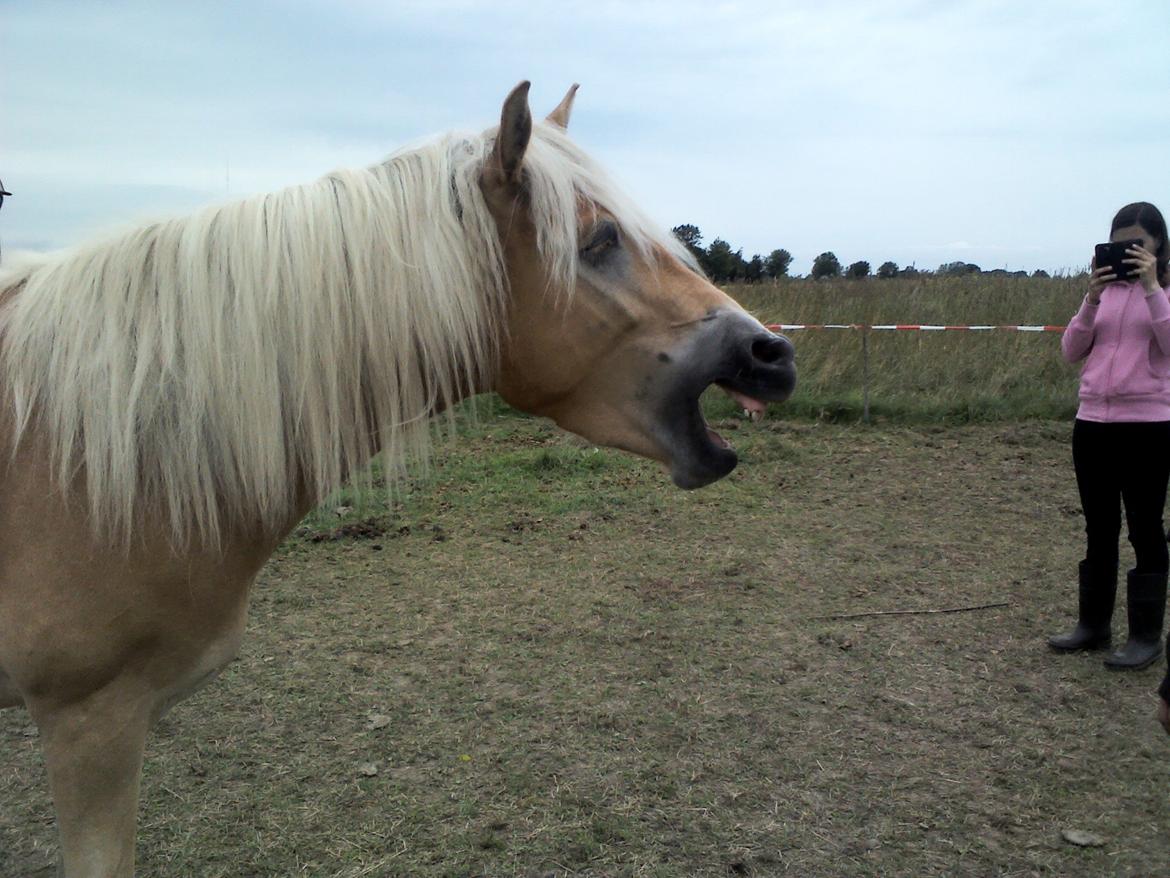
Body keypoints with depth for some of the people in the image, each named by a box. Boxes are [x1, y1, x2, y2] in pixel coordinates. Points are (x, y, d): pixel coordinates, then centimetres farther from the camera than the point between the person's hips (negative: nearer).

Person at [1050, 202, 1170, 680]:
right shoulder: (1105, 290, 12)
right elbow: (1071, 351, 3)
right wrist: (1092, 298, -9)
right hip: (1093, 421, 5)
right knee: (1099, 527, 11)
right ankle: (1093, 623, 21)